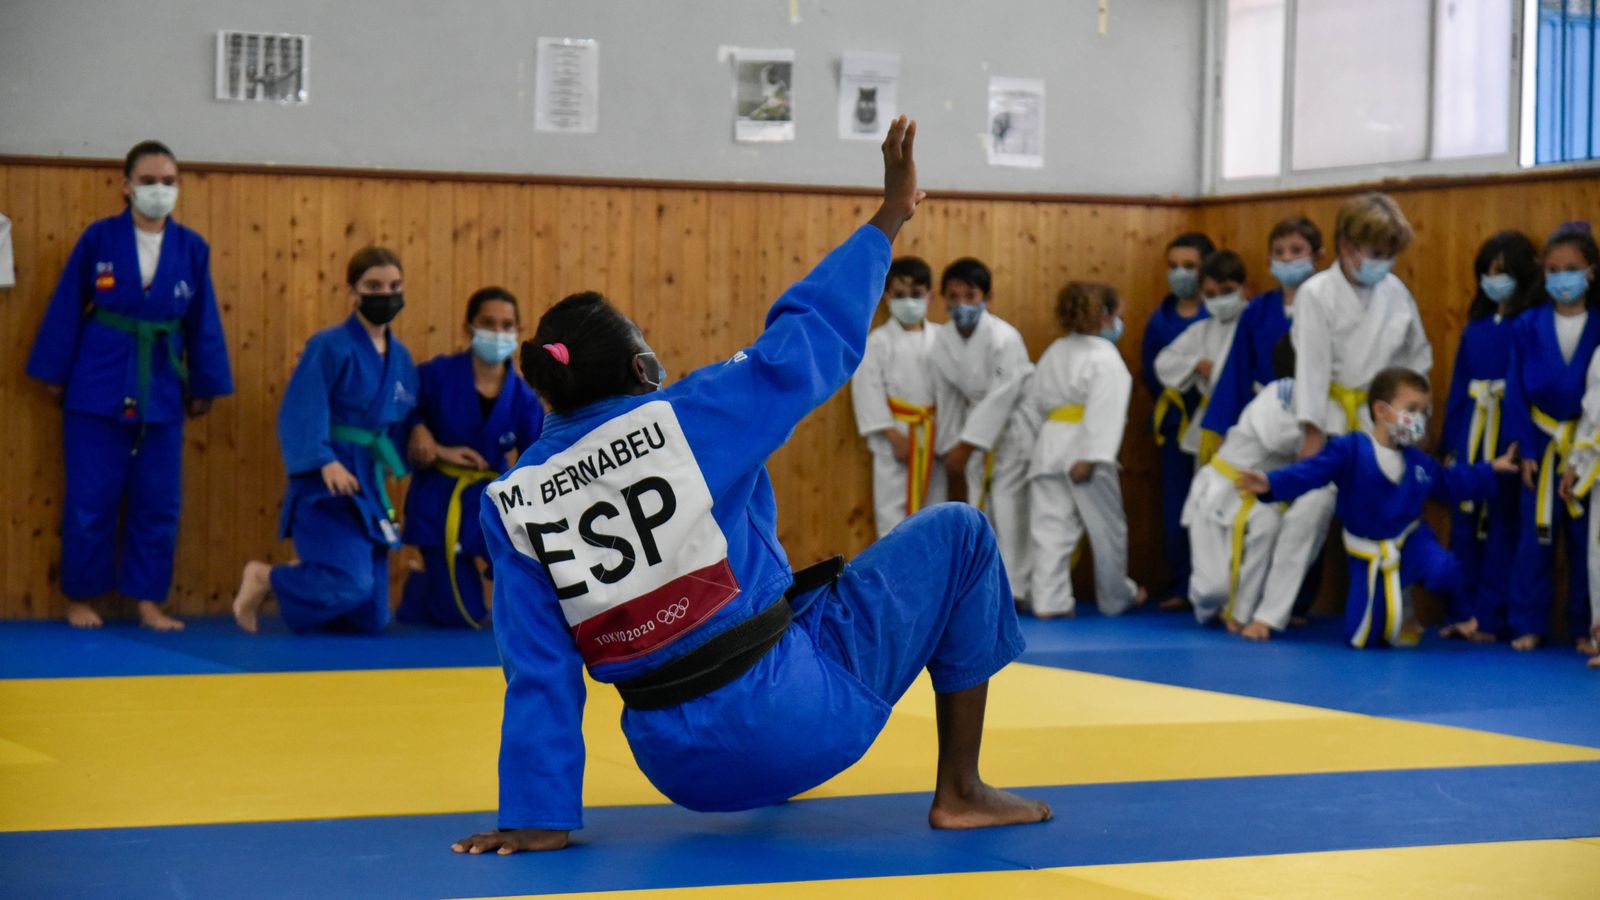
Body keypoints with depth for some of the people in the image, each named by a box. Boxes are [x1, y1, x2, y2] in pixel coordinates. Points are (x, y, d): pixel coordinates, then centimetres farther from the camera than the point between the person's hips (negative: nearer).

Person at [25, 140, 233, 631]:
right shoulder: (99, 238, -5)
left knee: (158, 503, 5)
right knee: (91, 499, 1)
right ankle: (80, 597, 14)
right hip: (99, 387, -2)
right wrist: (55, 374, -1)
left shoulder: (192, 249, 1)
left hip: (162, 391, 2)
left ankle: (148, 600, 15)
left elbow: (203, 324, 6)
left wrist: (204, 386, 8)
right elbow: (66, 309, -1)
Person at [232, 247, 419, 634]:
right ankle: (264, 578, 2)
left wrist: (391, 462, 2)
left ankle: (299, 581, 31)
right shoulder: (329, 346, -9)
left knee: (370, 620, 5)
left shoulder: (401, 358, 12)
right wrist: (325, 462, -27)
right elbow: (300, 413, -16)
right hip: (326, 487, -7)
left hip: (369, 489, 7)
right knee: (351, 584, -25)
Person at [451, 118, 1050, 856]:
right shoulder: (690, 417, -11)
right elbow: (815, 331, -2)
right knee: (955, 535, 13)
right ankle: (959, 792, 15)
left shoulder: (514, 503, -1)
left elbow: (538, 673, -1)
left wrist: (538, 815, 4)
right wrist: (889, 218, 10)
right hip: (795, 713, -6)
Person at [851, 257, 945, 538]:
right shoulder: (878, 341, -5)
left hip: (933, 436, 3)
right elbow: (867, 390, -9)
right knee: (893, 504, -2)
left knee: (933, 499, 10)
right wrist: (894, 436, -13)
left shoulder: (941, 338, 4)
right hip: (896, 434, -3)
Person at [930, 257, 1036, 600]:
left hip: (1014, 426, -6)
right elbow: (947, 398, 1)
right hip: (978, 424, 6)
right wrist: (951, 450, 3)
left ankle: (1015, 589, -4)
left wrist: (964, 447, -24)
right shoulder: (942, 343, -7)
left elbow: (1001, 398, -25)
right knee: (975, 504, 6)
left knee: (1010, 505, -10)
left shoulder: (1004, 338, -25)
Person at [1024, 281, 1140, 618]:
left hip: (1050, 446, 6)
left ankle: (1049, 600, -4)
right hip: (1083, 448, -6)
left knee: (1051, 527, 3)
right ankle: (1117, 597, 23)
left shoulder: (1054, 352, 14)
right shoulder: (1105, 357, -9)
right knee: (1108, 527, 10)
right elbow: (1104, 411, -19)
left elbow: (1035, 400, 16)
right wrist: (1090, 458, -23)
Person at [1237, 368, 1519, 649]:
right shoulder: (1350, 449, -17)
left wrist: (1492, 470, 15)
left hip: (1410, 541, 3)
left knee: (1443, 573, -31)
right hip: (1369, 554, -3)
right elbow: (1311, 472, -27)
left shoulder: (1418, 461, 2)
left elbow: (1451, 484, 19)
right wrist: (1270, 483, -43)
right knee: (1362, 639, -1)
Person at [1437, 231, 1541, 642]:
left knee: (1502, 525, -1)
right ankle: (1461, 612, 16)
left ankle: (1489, 616, 3)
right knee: (1465, 523, 8)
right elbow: (1458, 387, 13)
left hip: (1509, 436, -5)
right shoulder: (1475, 328, 11)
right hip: (1471, 434, 6)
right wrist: (1451, 445, 10)